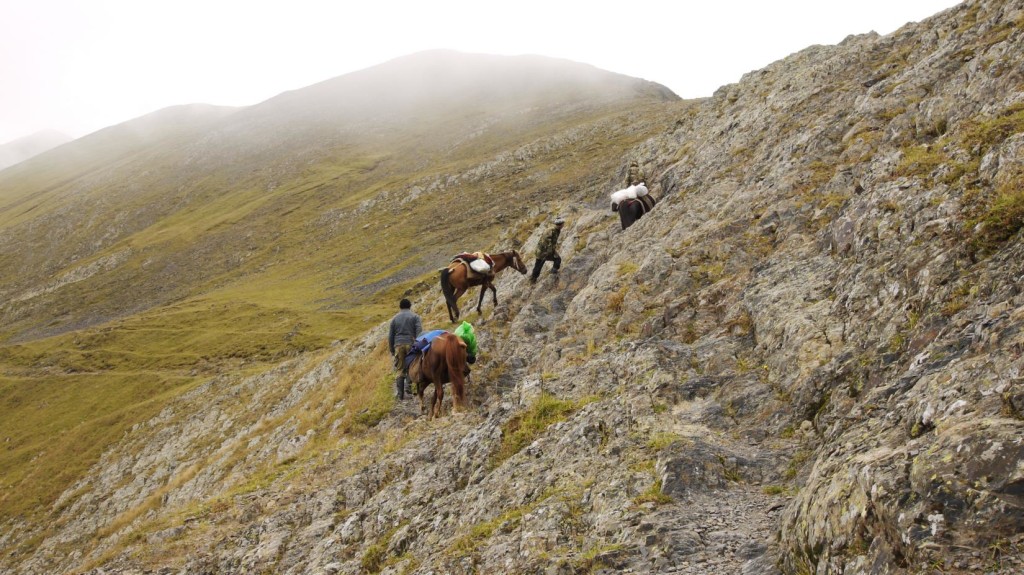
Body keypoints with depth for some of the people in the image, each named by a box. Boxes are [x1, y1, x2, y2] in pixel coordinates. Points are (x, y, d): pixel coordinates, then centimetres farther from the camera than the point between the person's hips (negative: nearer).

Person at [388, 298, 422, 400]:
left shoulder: (395, 318, 15)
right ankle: (408, 385, -15)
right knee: (410, 367, 6)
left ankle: (400, 393, 5)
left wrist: (391, 350, 19)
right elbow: (419, 331, -7)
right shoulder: (415, 316, 7)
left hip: (398, 345, 2)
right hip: (411, 344, -2)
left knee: (400, 370, 6)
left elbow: (390, 336, 14)